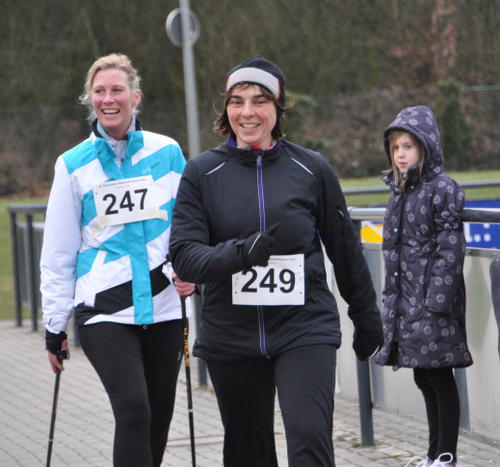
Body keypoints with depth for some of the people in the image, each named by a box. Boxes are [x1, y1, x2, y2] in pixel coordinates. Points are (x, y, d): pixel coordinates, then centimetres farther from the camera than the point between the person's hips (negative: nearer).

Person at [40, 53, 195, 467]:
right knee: (133, 409, -17)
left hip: (163, 305, 2)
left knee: (159, 417, 8)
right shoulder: (74, 165, 3)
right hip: (103, 309, -2)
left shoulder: (167, 153, 5)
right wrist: (55, 327, 6)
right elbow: (58, 253, 7)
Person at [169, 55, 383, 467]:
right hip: (231, 336, 1)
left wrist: (367, 318, 20)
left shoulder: (312, 169, 2)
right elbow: (183, 256, -7)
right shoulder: (201, 173, 2)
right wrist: (241, 252, -26)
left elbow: (344, 248, 13)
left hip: (305, 329, -1)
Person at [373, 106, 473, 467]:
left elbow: (450, 248, -14)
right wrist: (391, 295, 18)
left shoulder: (442, 190, -10)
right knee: (423, 378, 13)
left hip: (433, 301, -8)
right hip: (405, 298, 8)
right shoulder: (399, 191, 14)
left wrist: (437, 299, -19)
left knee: (439, 376, -3)